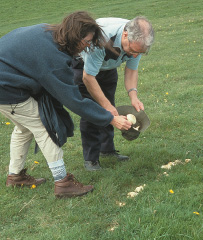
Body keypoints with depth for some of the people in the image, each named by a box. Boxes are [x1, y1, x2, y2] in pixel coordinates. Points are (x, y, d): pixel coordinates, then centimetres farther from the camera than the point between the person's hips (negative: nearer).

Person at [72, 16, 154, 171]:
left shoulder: (137, 40, -25)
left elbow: (131, 70, -11)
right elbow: (88, 77, -34)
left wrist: (133, 95, -28)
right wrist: (106, 105, -34)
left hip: (108, 67, 6)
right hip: (82, 64, -6)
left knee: (109, 108, 7)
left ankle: (107, 149, 23)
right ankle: (91, 158, -2)